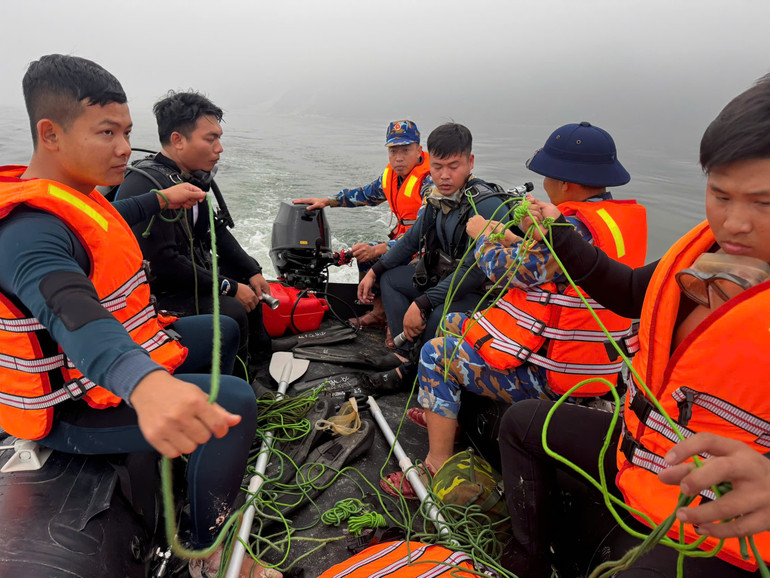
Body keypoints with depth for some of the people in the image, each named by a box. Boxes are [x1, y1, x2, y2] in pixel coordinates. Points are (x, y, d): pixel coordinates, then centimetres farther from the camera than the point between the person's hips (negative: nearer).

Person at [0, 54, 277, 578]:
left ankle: (219, 451, 33)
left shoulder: (68, 195, 4)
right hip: (75, 407, -11)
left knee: (221, 330, 21)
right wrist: (145, 385, -67)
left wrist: (161, 199, 31)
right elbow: (70, 313, -49)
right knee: (235, 400, -26)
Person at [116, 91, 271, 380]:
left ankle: (260, 356, 30)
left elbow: (216, 230, 12)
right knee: (231, 312, -27)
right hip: (153, 293, -10)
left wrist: (252, 271, 2)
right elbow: (162, 264, -30)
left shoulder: (190, 177, 3)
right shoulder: (145, 186, -26)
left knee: (247, 280, 18)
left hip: (189, 273, 10)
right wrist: (229, 288, -24)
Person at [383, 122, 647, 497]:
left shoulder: (574, 227, -27)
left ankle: (438, 467, 7)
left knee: (436, 354, 0)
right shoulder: (621, 217, 6)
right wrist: (508, 239, 10)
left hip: (549, 374, -10)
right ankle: (442, 413, 36)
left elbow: (508, 269, -17)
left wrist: (482, 235, 1)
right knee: (454, 323, 20)